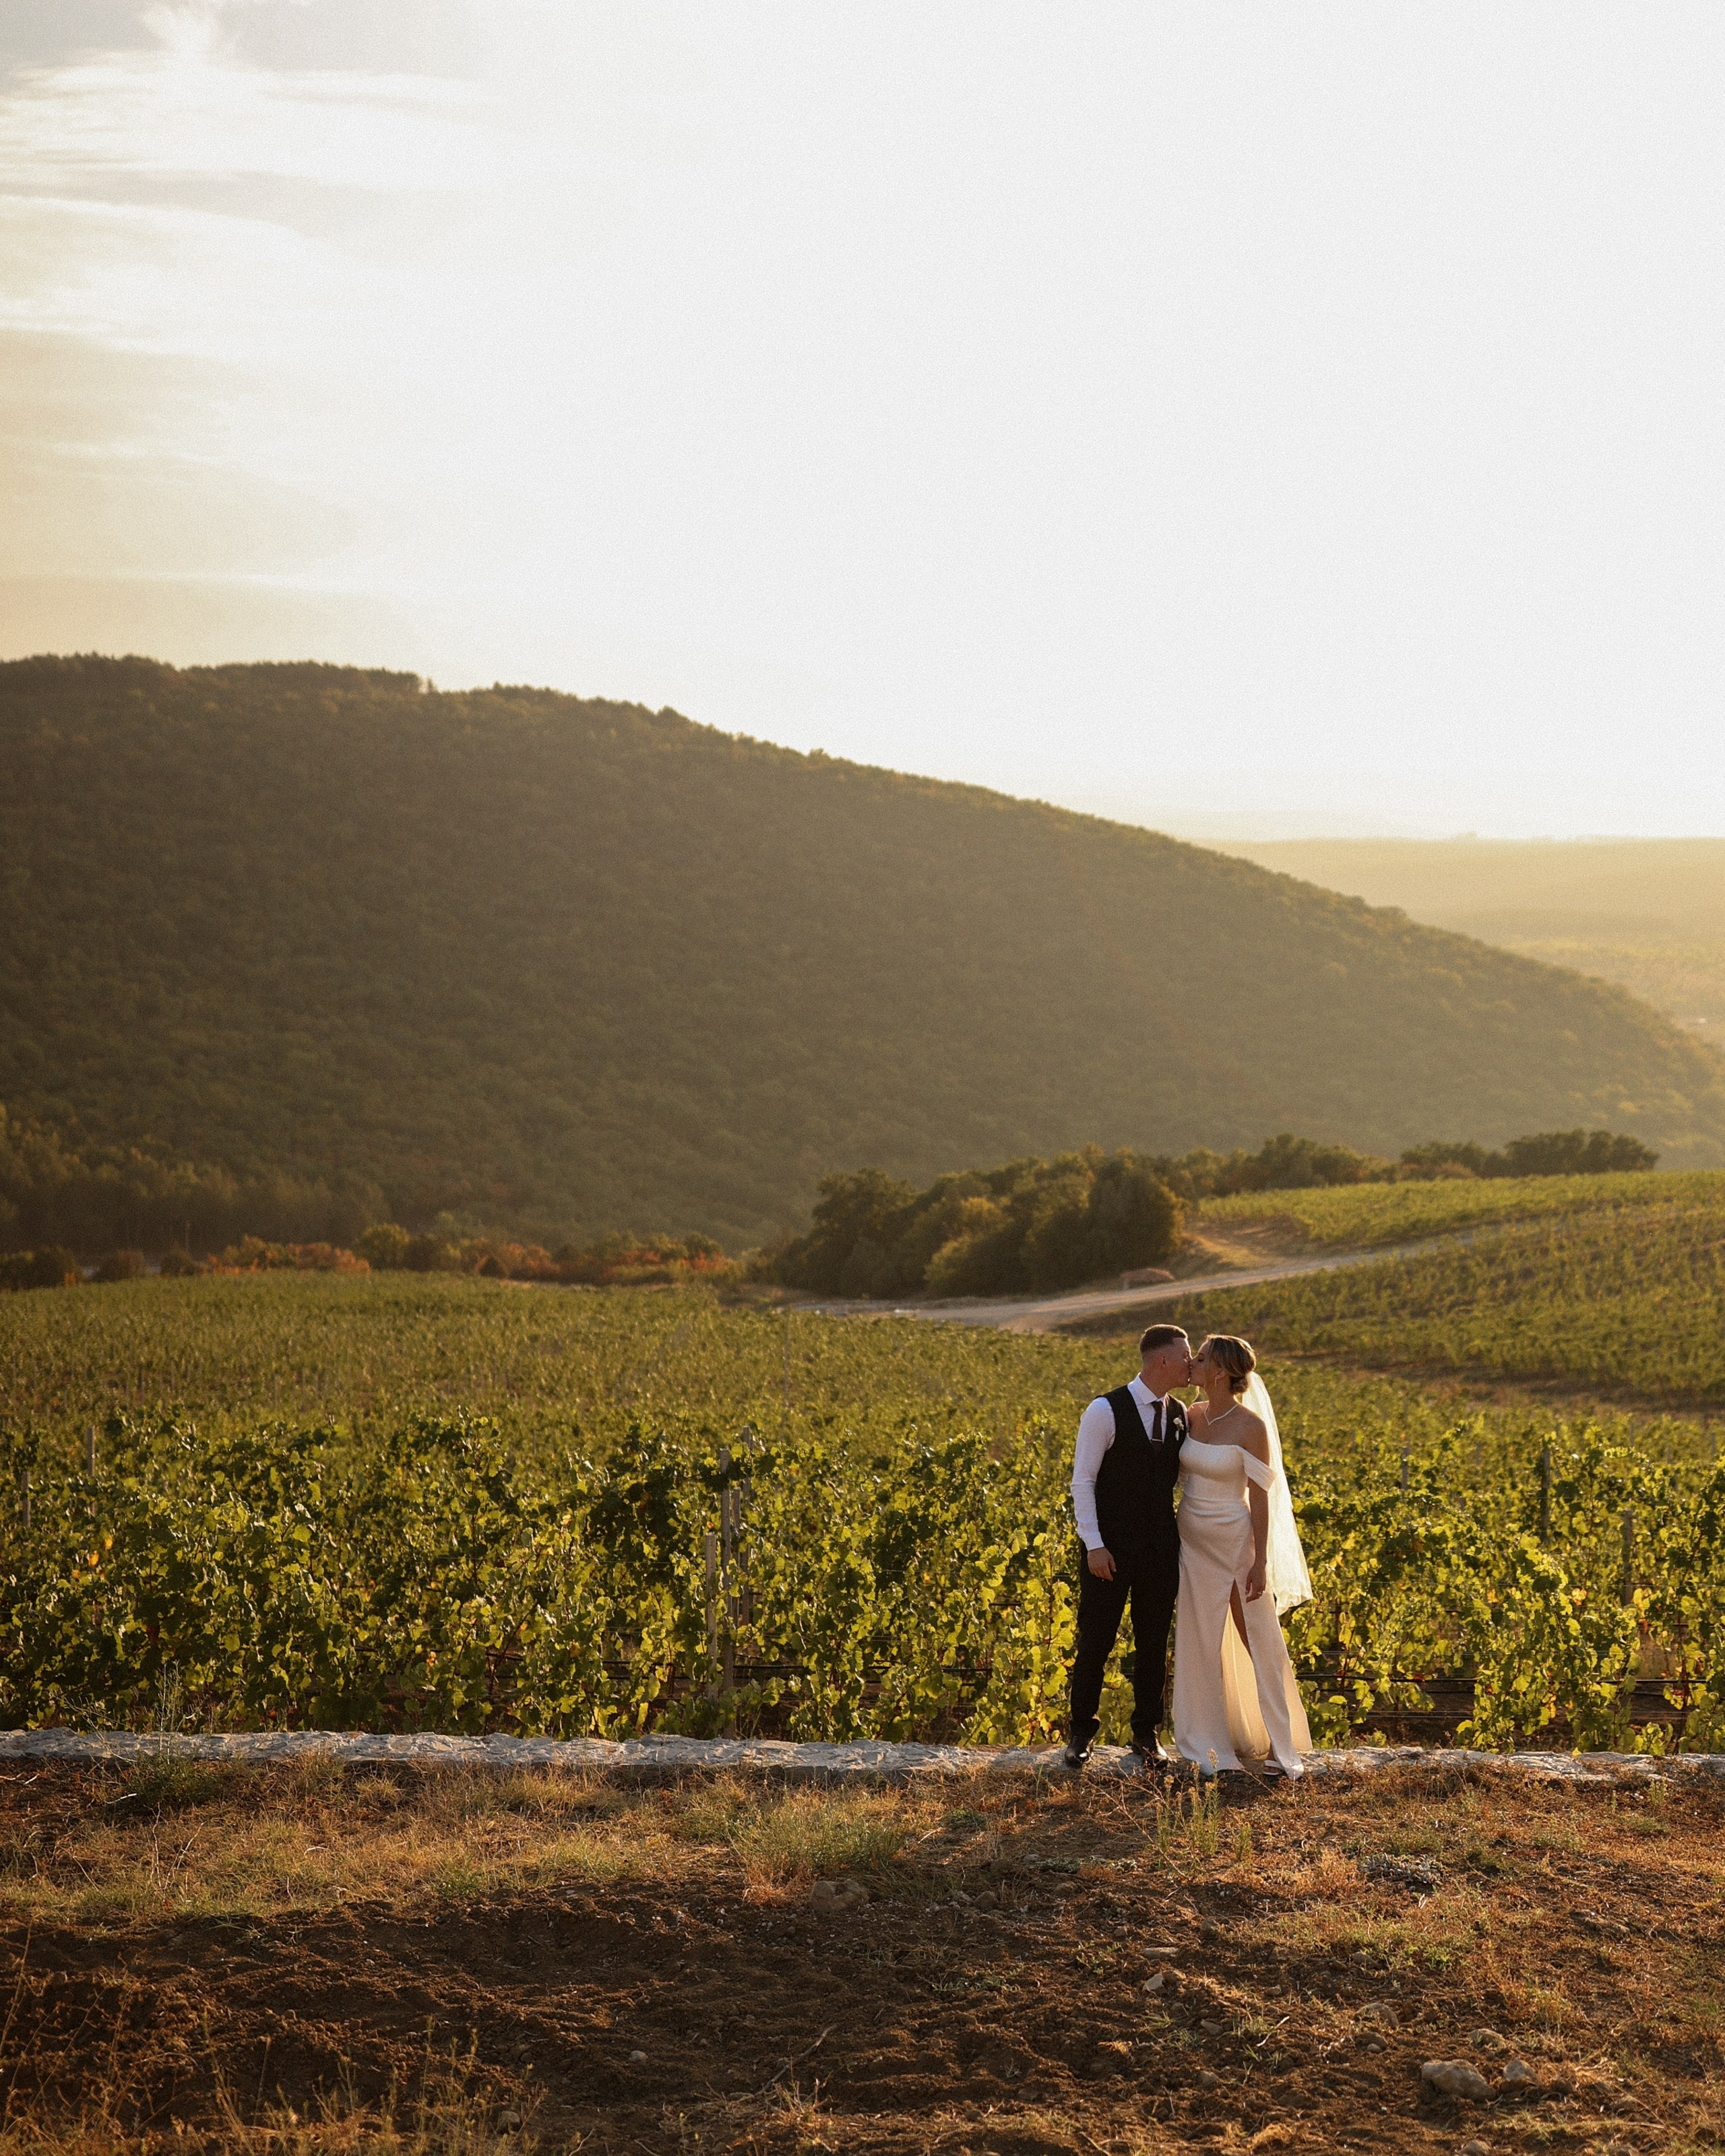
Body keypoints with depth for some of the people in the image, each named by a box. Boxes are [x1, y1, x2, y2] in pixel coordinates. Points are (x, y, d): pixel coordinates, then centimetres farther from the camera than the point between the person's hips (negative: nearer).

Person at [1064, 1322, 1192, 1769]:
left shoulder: (1181, 1414, 5)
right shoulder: (1106, 1411, -12)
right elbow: (1082, 1481, -10)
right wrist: (1094, 1544, -16)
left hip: (1161, 1547, 5)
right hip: (1111, 1548, -4)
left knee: (1154, 1643, 10)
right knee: (1094, 1643, 4)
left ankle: (1146, 1732, 23)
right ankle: (1081, 1731, 19)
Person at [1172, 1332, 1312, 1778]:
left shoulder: (1252, 1426, -15)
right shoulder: (1192, 1416, 1)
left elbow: (1260, 1498, -13)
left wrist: (1262, 1562, -14)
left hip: (1237, 1542, -5)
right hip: (1195, 1543, 5)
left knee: (1260, 1642, 3)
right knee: (1203, 1643, 8)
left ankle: (1280, 1743, 14)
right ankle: (1212, 1746, 17)